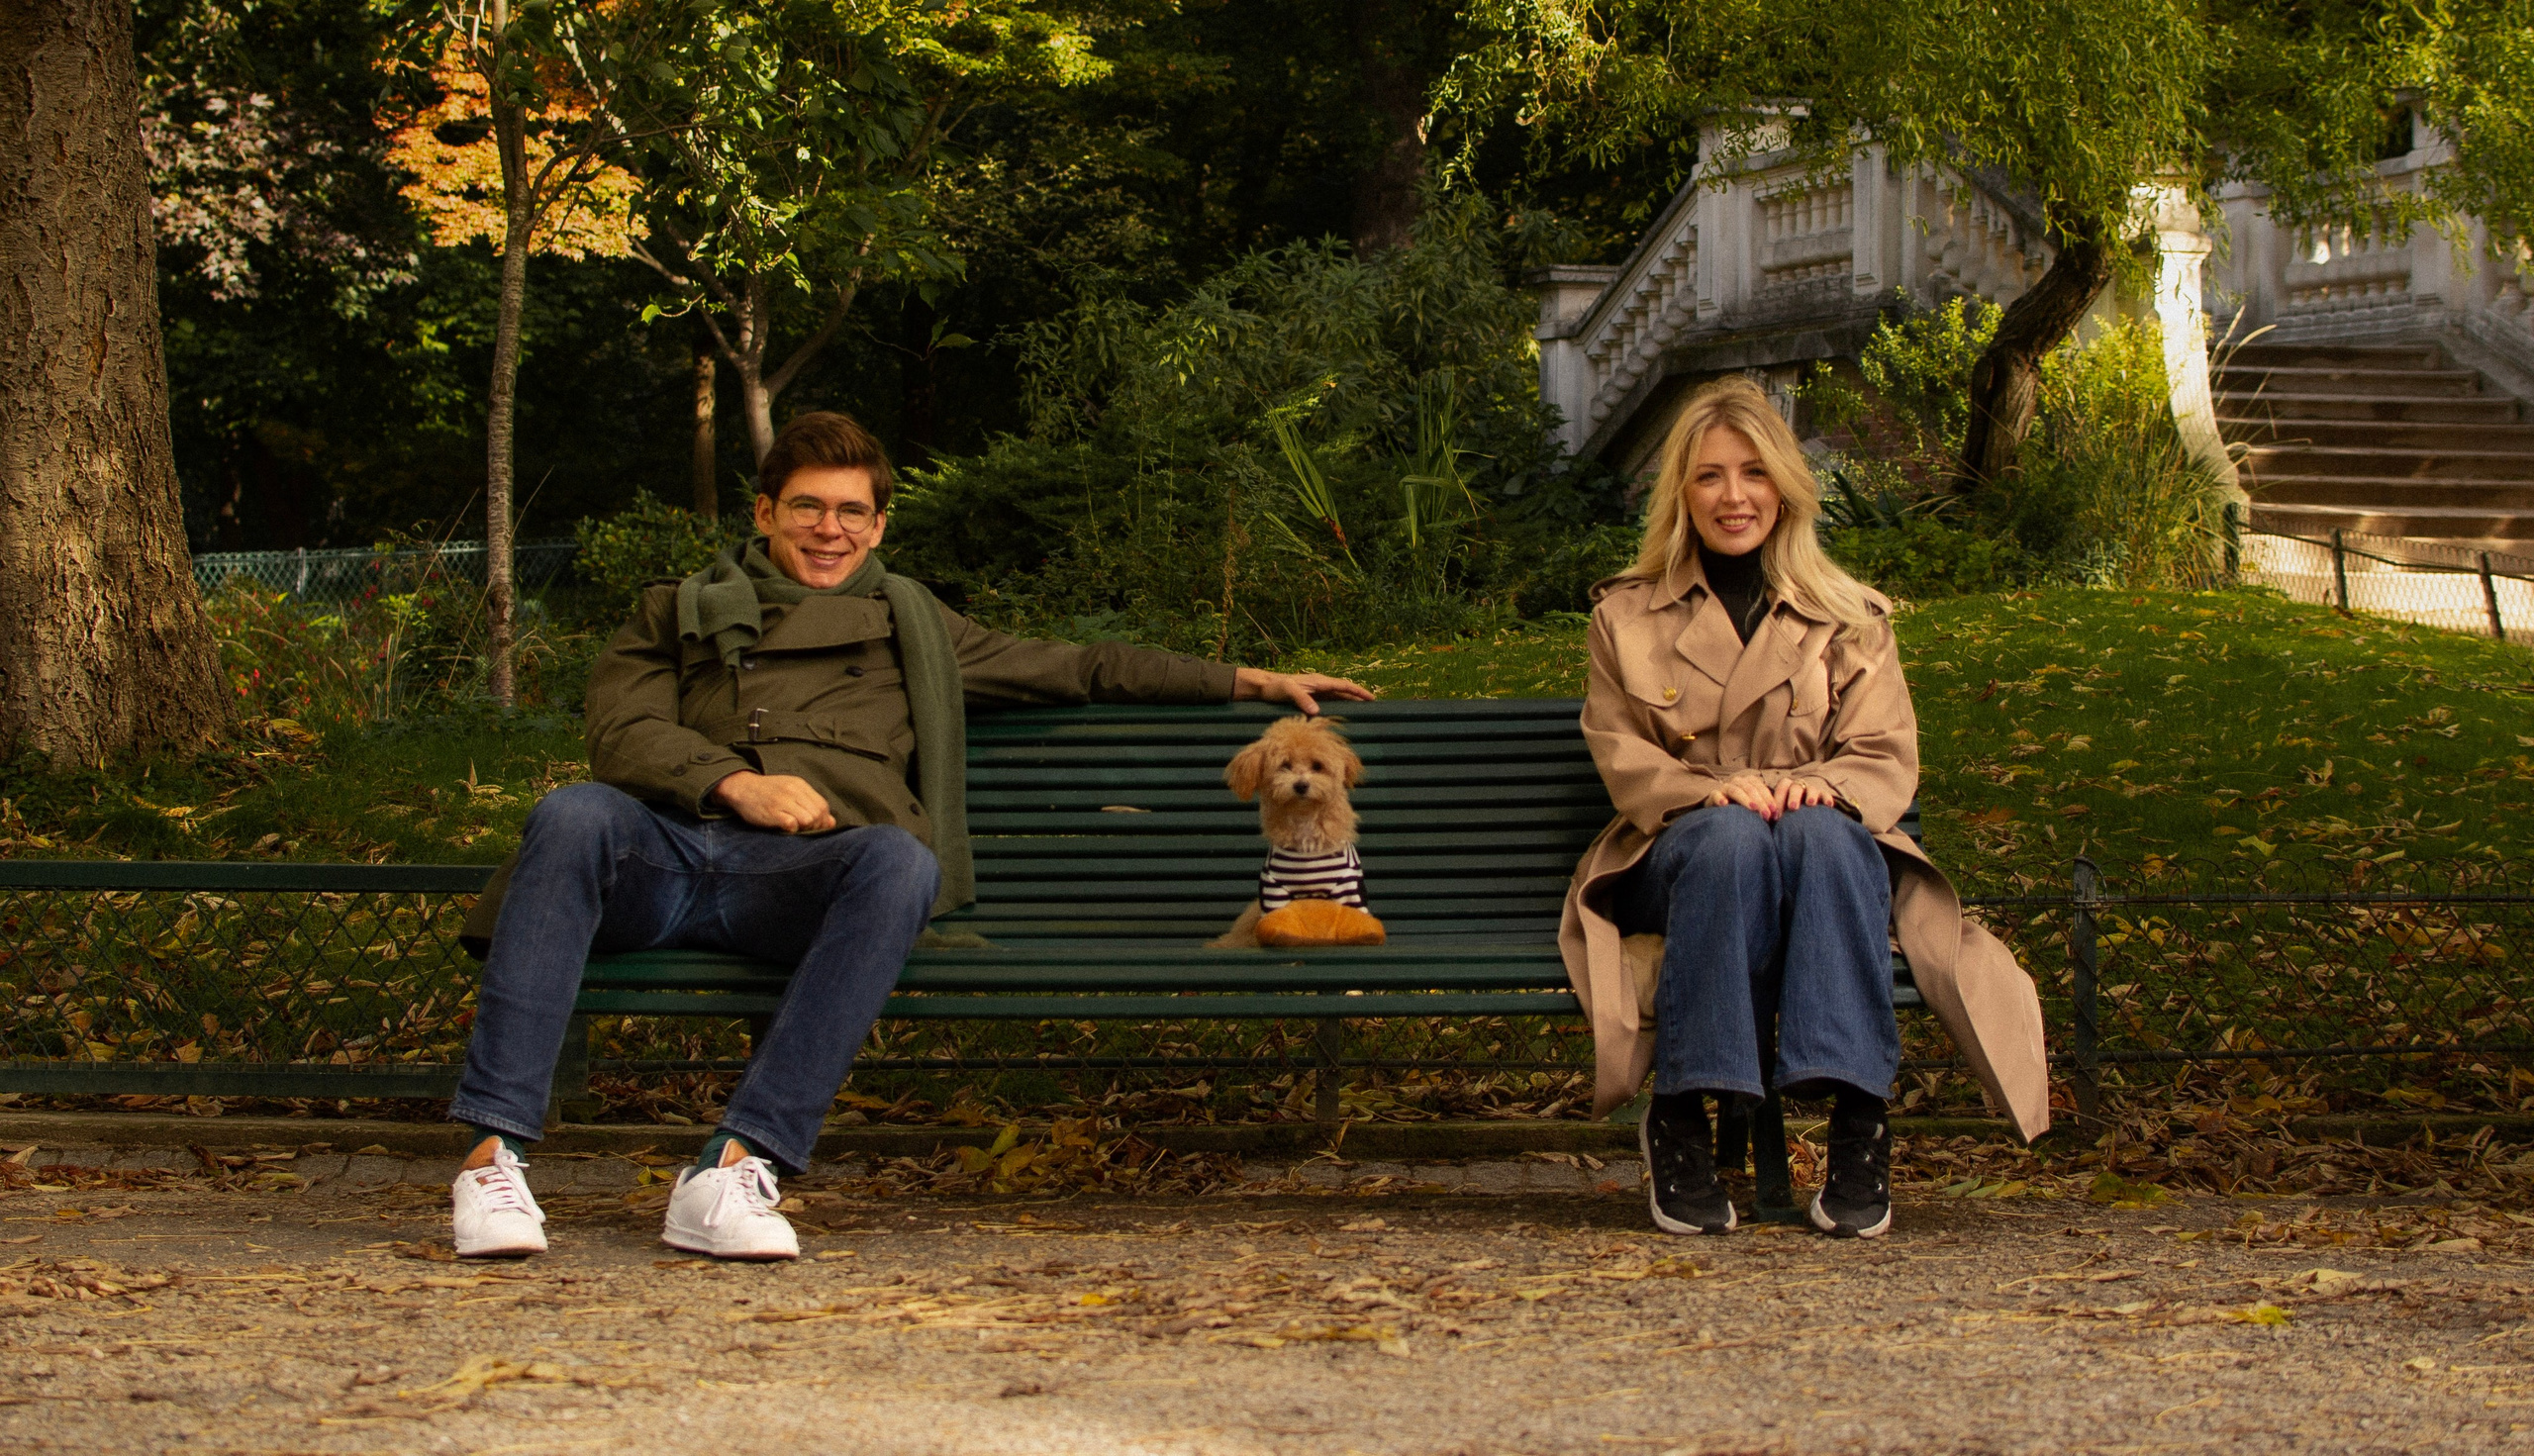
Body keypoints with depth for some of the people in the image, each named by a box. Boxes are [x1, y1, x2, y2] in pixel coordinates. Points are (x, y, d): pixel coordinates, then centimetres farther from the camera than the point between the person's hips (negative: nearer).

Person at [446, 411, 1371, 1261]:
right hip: (668, 849, 0)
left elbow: (1081, 669, 39)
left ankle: (735, 1169, -45)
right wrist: (736, 782, -8)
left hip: (800, 874, 0)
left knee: (899, 862, -37)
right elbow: (622, 731, 12)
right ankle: (493, 1153, -42)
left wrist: (1251, 682, 33)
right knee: (574, 814, -36)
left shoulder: (912, 628, 36)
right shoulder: (677, 614, 31)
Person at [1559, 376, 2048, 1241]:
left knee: (1819, 832, -38)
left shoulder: (1851, 620, 15)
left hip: (1828, 844, 1)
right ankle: (1681, 1118, -40)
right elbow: (1621, 756, 4)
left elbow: (1888, 759, 5)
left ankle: (1858, 1116, -46)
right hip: (1680, 856, 0)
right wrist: (1710, 791, -18)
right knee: (1733, 837, -39)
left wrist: (1823, 787, -20)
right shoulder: (1626, 616, 15)